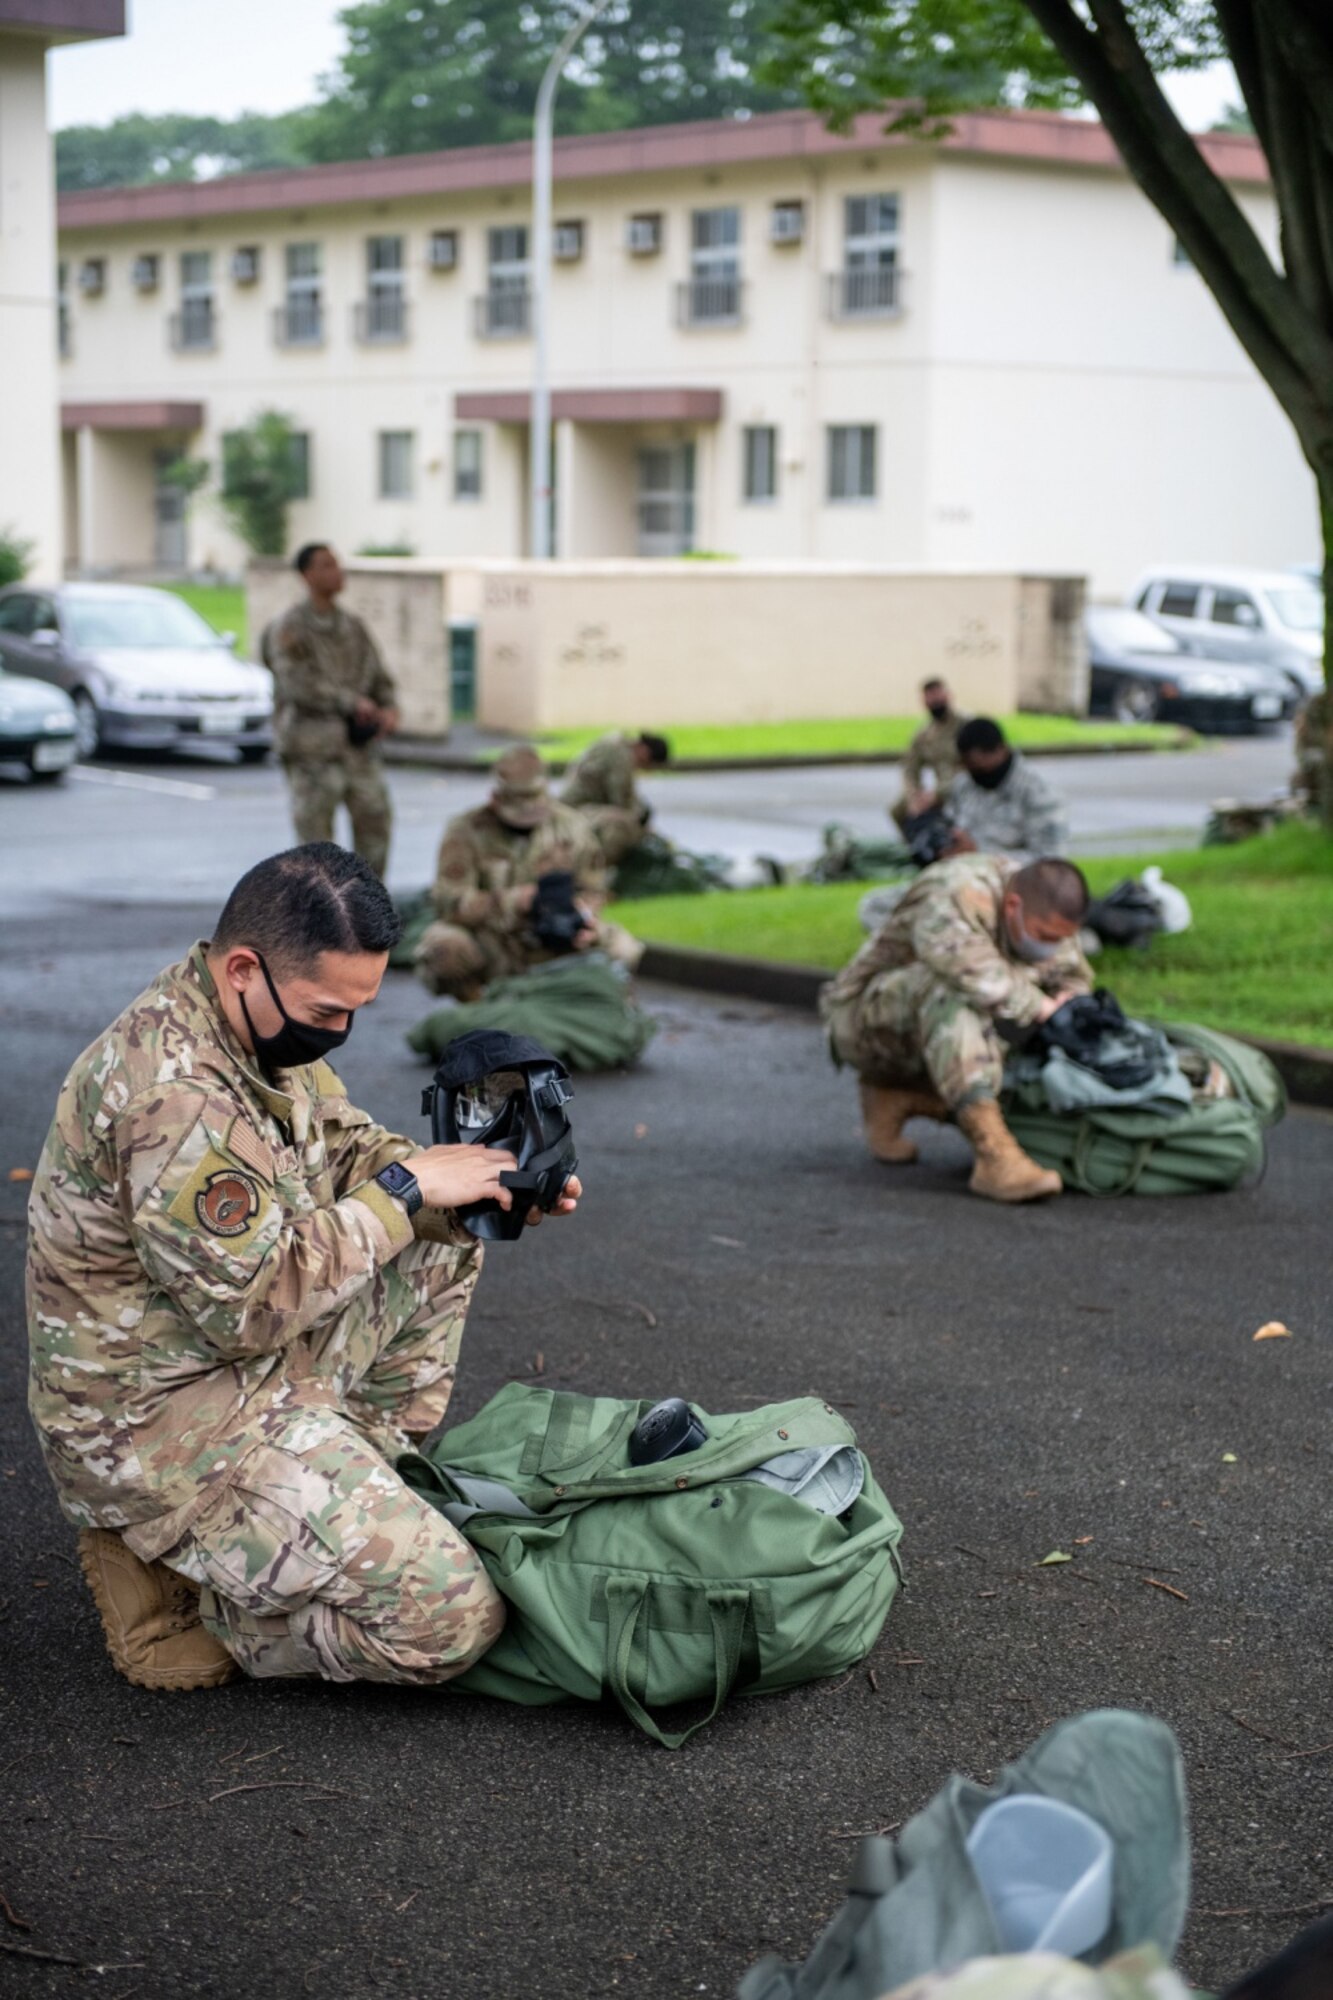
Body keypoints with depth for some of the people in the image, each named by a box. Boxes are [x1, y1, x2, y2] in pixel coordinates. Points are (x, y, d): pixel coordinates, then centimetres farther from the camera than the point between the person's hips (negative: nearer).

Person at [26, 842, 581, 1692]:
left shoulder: (270, 1020, 1)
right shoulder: (172, 1090, -30)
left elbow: (345, 1145, 15)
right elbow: (254, 1305, -28)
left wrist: (473, 1181, -2)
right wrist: (404, 1191, -19)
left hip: (252, 1359, 10)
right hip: (158, 1421, -10)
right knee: (447, 1620, -16)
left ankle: (363, 1482, 12)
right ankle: (160, 1572, 0)